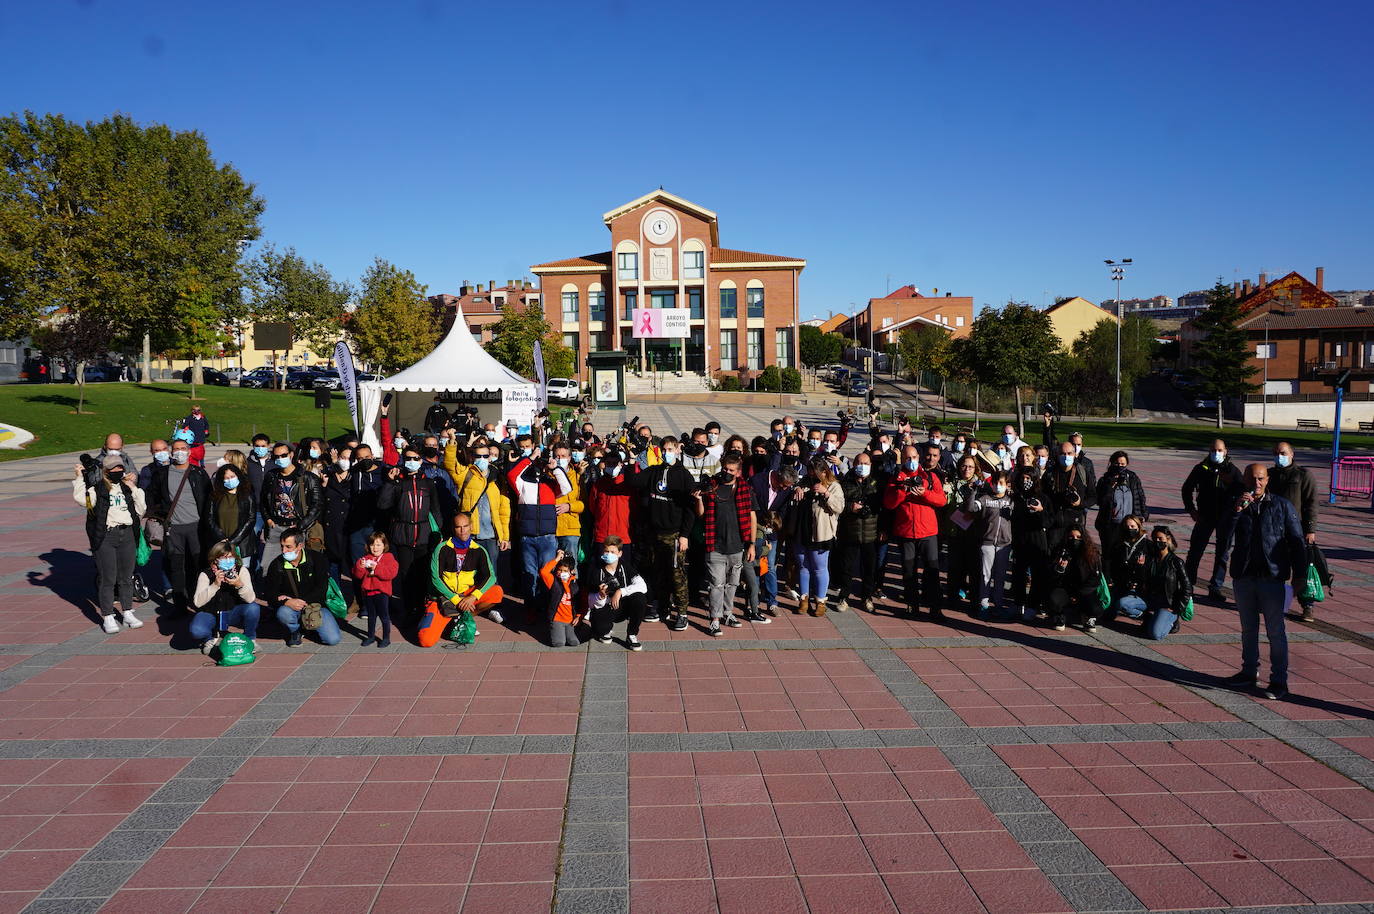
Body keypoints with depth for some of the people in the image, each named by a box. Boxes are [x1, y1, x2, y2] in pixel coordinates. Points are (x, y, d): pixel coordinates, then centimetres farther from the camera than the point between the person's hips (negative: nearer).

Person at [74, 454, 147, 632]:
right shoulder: (97, 489, -1)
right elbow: (81, 498, -21)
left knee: (127, 576, 12)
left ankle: (128, 613, 23)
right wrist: (79, 478, -16)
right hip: (106, 537, -5)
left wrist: (134, 489, 3)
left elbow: (140, 510, 8)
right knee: (108, 578, -2)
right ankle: (108, 617, 6)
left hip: (127, 535, 5)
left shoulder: (127, 488, 14)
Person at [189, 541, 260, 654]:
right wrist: (215, 585, -35)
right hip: (210, 614, 0)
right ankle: (210, 638, 9)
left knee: (254, 608, -30)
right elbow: (197, 602, -25)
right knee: (196, 631, -31)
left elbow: (251, 599, -22)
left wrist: (239, 585, -40)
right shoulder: (206, 574, -14)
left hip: (233, 613, 1)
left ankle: (250, 638, 1)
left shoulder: (241, 571, -13)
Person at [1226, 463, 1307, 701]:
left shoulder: (1283, 506, -1)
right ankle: (1249, 671, 27)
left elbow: (1297, 543, 0)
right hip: (1243, 576, 3)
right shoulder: (1238, 505, 6)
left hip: (1272, 577, -3)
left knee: (1275, 632, -1)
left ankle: (1279, 681, 6)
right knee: (1248, 629, 15)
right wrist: (1237, 509, -20)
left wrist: (1299, 576, -5)